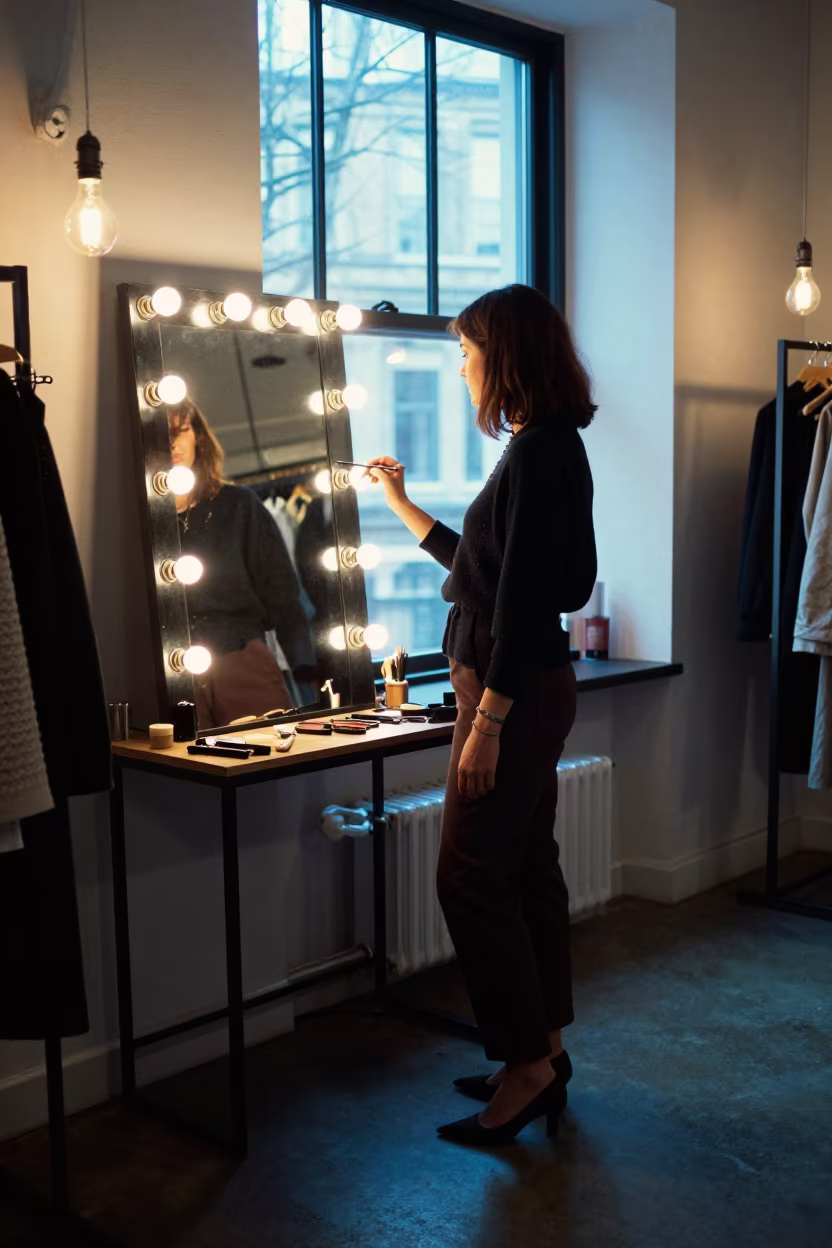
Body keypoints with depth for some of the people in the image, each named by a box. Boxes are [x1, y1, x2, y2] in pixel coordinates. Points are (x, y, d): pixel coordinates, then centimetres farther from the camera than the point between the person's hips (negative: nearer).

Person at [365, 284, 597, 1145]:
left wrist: (486, 723, -22)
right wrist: (402, 507, 31)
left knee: (471, 875, -3)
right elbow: (484, 565, 24)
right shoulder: (546, 449, 13)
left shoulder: (539, 453, -17)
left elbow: (524, 599, -22)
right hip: (526, 689, 10)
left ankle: (527, 1064, 9)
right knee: (527, 869, 15)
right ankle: (542, 1052, 26)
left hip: (513, 691, -10)